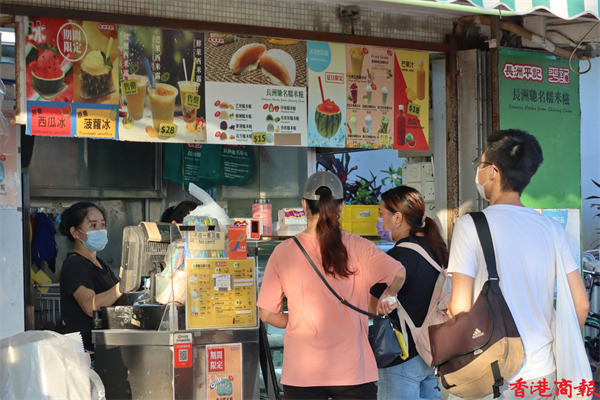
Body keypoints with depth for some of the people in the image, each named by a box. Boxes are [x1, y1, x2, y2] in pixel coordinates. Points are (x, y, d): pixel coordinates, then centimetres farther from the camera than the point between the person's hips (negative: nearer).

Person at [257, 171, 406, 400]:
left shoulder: (283, 252, -4)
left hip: (301, 373, 1)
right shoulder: (357, 247, -6)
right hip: (353, 371, 0)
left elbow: (267, 315, -1)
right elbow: (398, 273, -18)